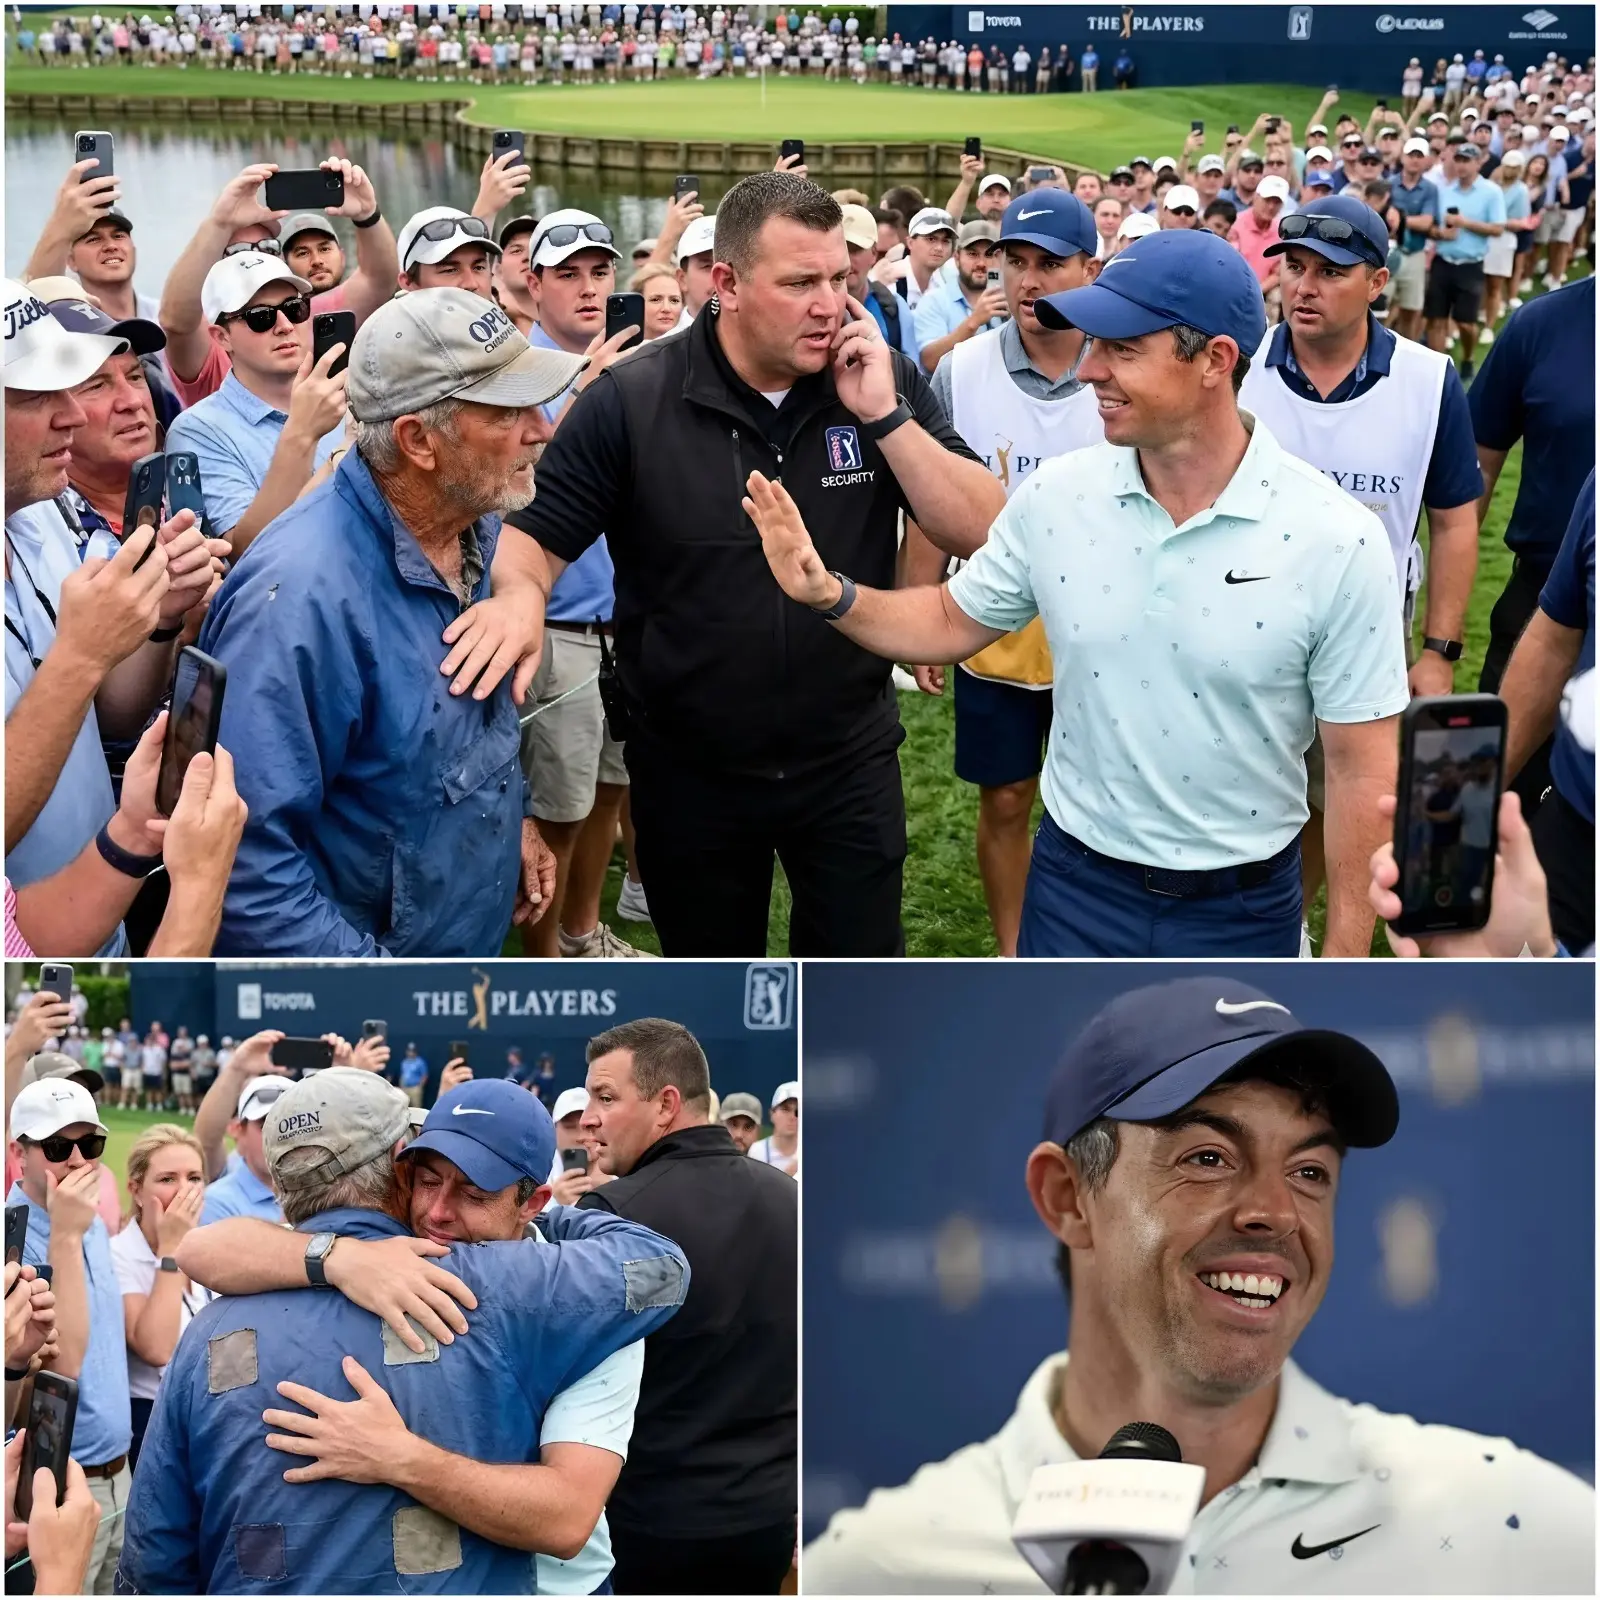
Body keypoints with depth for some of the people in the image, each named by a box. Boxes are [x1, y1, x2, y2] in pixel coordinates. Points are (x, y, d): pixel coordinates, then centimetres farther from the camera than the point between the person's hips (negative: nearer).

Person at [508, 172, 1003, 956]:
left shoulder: (883, 381, -7)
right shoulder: (630, 400, -14)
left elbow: (983, 533, -11)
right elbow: (536, 542, -10)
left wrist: (884, 415, -22)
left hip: (850, 764, 1)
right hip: (689, 773, -1)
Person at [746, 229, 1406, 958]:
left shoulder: (1337, 541, -16)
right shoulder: (1055, 496, -7)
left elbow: (1362, 767, -11)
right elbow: (952, 621, 8)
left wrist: (1343, 959, -9)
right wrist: (828, 593, -10)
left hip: (1242, 912, -2)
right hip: (1075, 889, 2)